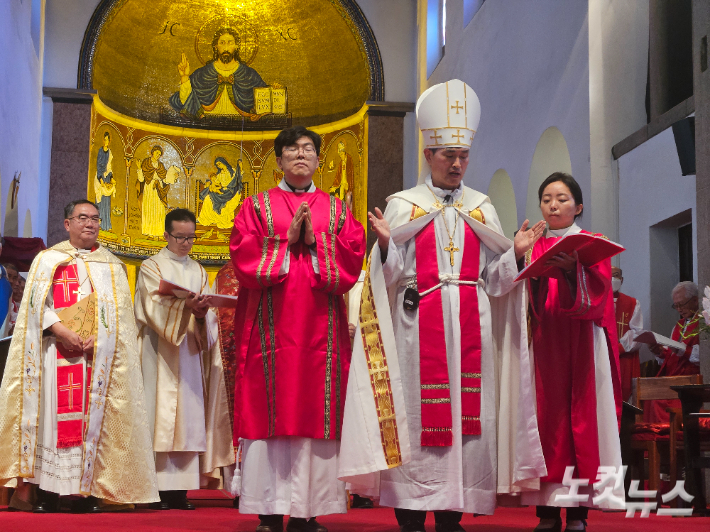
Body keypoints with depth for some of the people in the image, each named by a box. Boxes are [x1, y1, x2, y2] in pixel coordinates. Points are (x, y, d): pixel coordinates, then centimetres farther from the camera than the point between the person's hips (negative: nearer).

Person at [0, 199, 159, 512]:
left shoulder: (111, 265, 16)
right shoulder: (49, 259, 11)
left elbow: (120, 310, 6)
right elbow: (36, 304, 0)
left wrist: (98, 337, -11)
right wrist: (62, 332, -15)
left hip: (100, 354, 2)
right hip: (59, 351, -2)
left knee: (94, 415, -4)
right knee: (56, 411, -9)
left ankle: (88, 493, -3)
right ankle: (49, 493, -7)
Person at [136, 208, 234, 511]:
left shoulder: (198, 271, 18)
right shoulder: (151, 267, 6)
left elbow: (206, 312, 10)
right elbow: (154, 306, -10)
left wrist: (201, 312, -14)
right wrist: (185, 306, -26)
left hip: (190, 353, 4)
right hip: (161, 355, -4)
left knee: (189, 413, -3)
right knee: (162, 415, -10)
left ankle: (180, 488, -3)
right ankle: (160, 488, -11)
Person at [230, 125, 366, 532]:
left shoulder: (337, 210, 16)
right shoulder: (257, 207, 11)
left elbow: (352, 259, 2)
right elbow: (244, 258, -2)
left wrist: (314, 241, -8)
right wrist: (287, 239, -8)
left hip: (321, 329, 2)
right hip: (270, 327, -1)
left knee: (316, 415, -2)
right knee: (269, 411, -5)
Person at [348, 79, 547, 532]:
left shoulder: (482, 209, 15)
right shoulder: (403, 205, 8)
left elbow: (497, 281, 12)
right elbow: (393, 276, 1)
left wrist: (516, 253, -4)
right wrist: (386, 245, -16)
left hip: (471, 325, 3)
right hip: (419, 324, -3)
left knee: (469, 408, -1)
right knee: (419, 409, -6)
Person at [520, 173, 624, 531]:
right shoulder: (532, 248, 16)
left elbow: (598, 291, -5)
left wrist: (571, 270, -23)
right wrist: (532, 276, -14)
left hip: (582, 343, -1)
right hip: (543, 343, 1)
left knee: (582, 415, -6)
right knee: (547, 414, -5)